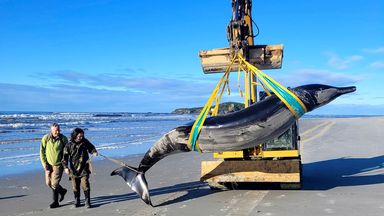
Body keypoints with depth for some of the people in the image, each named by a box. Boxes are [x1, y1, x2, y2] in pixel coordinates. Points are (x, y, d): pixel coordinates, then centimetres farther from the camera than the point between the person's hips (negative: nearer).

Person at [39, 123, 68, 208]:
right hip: (48, 164, 4)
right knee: (48, 183, 11)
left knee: (54, 184, -5)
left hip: (58, 164, -3)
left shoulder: (63, 139, -9)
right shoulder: (45, 138, -6)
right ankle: (62, 191, 36)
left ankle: (55, 202, 11)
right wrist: (44, 164, -7)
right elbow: (42, 152, -1)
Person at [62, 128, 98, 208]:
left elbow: (91, 148, 16)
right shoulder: (69, 145, -5)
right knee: (75, 187, 10)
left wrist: (94, 152, -6)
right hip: (74, 169, 1)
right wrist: (65, 167, -13)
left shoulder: (85, 142, -1)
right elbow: (65, 156, -3)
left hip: (84, 169, 0)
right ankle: (77, 201, 26)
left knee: (85, 186, -6)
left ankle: (87, 202, 3)